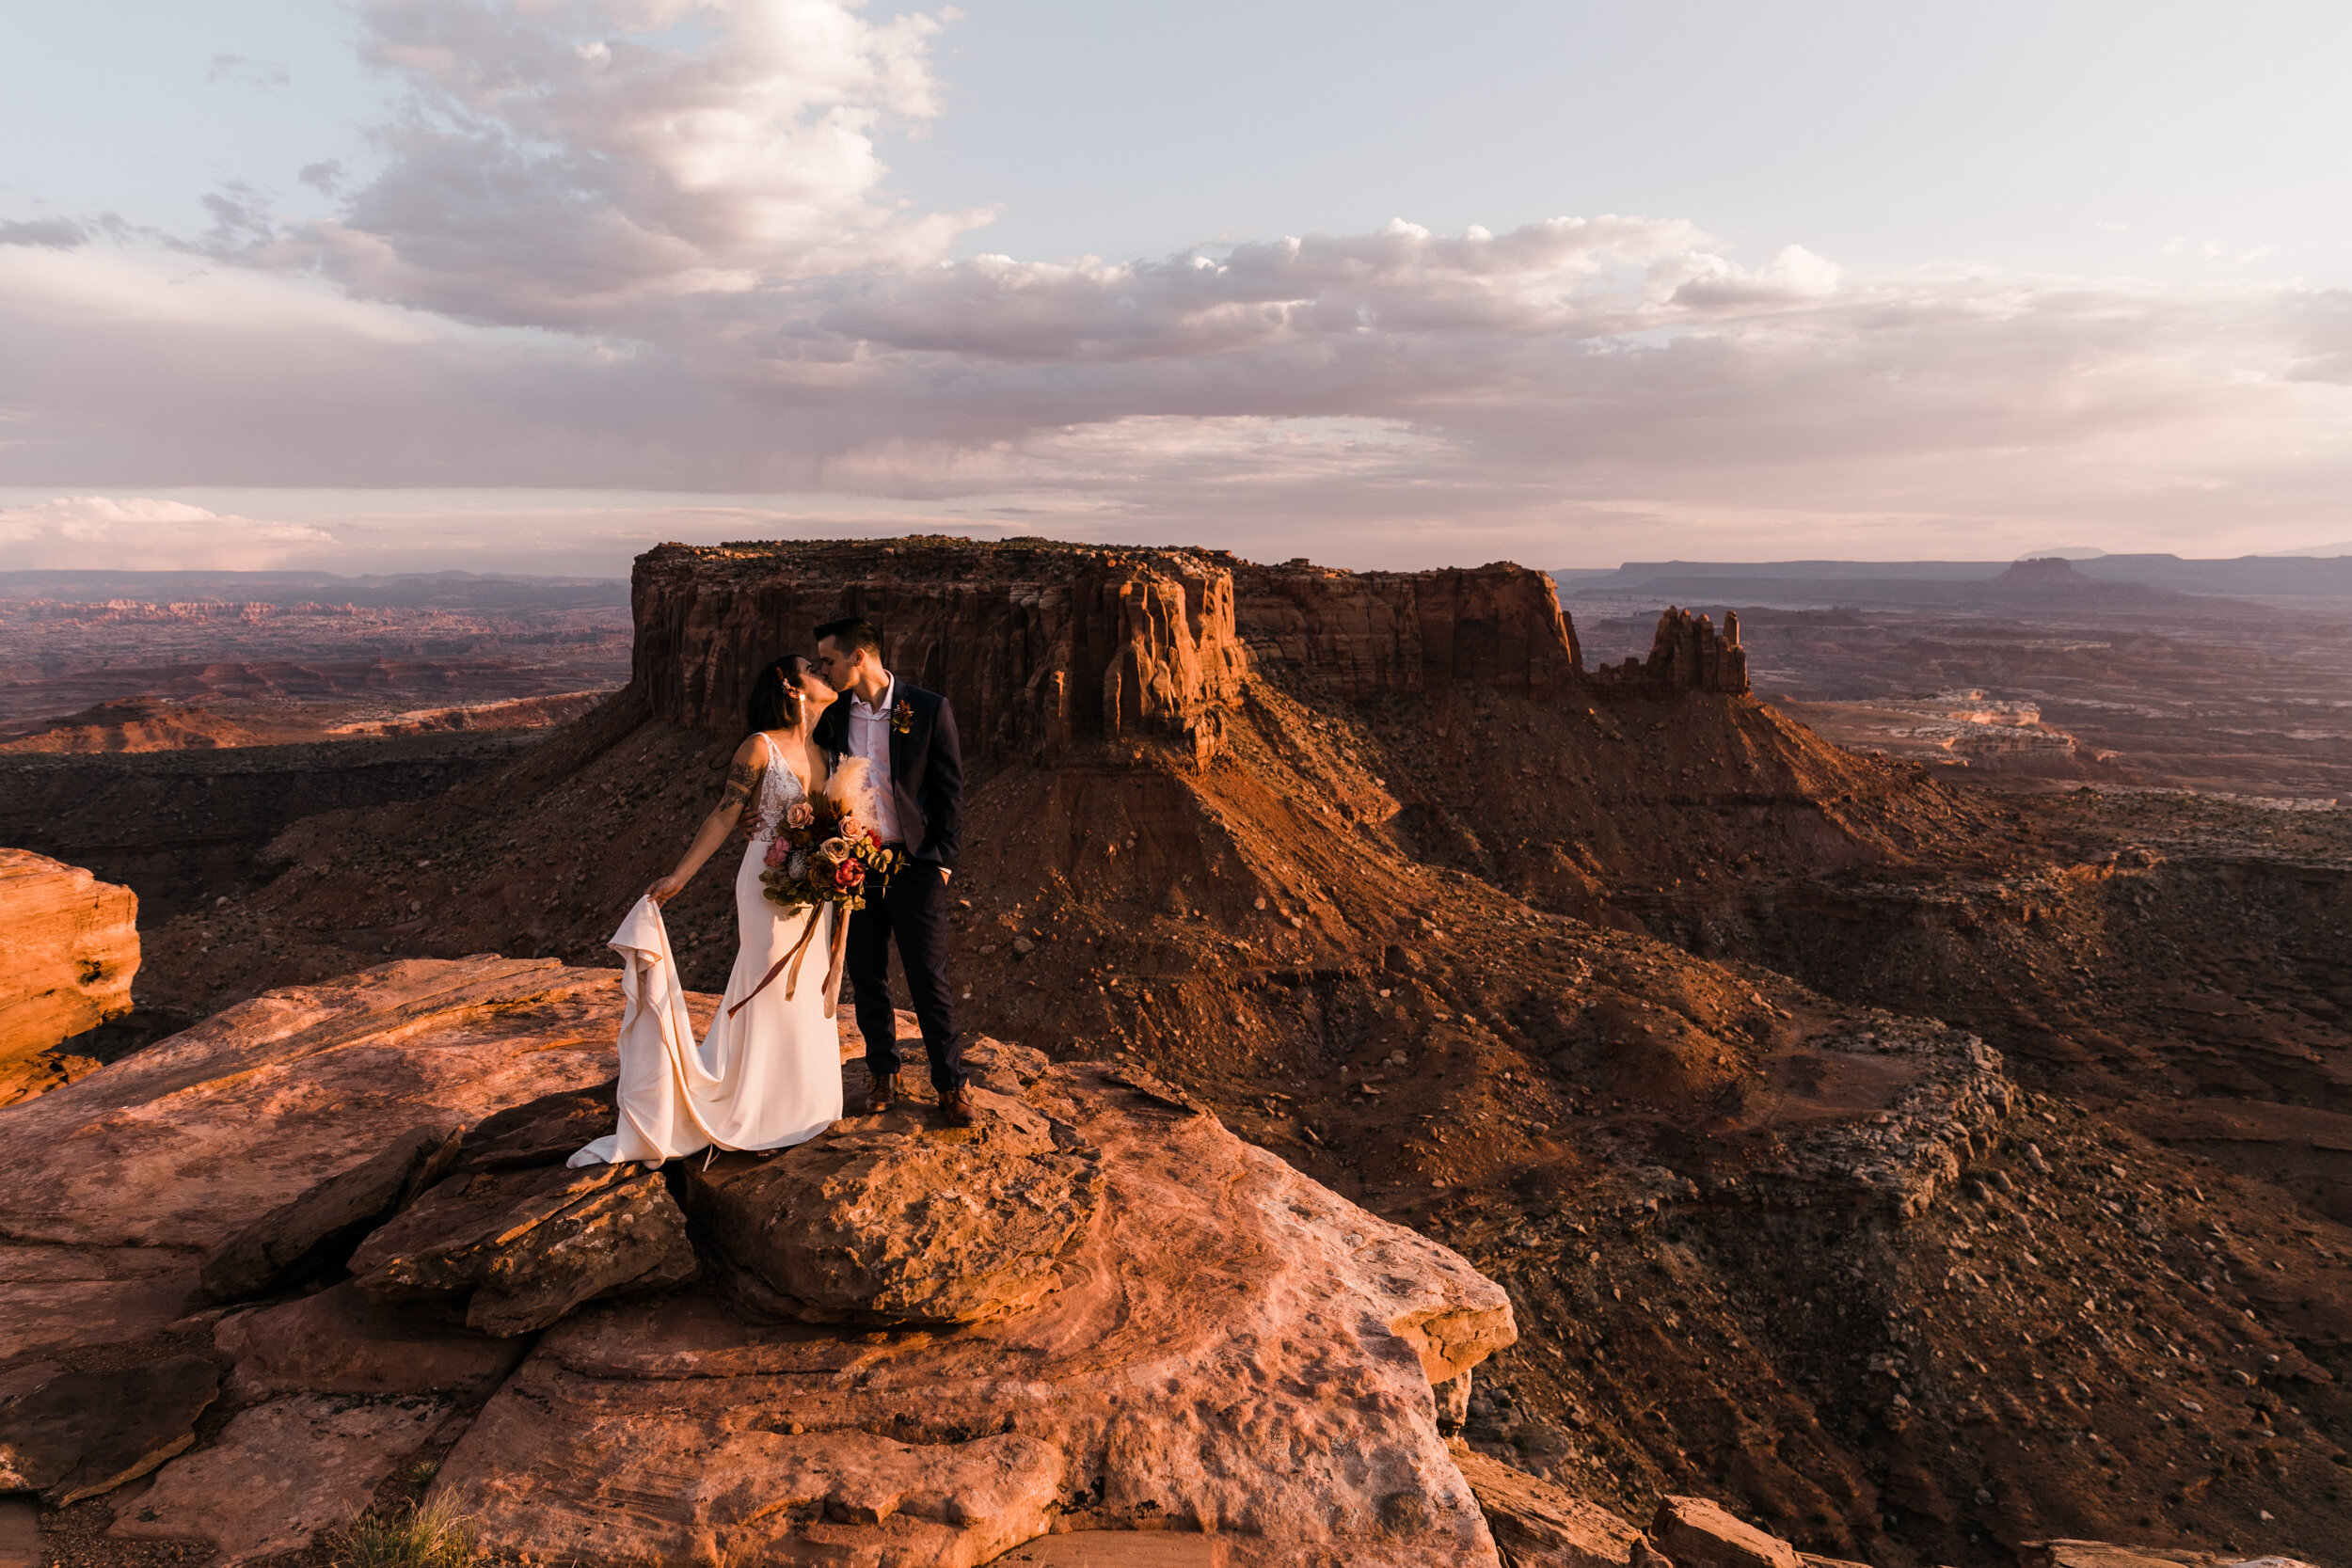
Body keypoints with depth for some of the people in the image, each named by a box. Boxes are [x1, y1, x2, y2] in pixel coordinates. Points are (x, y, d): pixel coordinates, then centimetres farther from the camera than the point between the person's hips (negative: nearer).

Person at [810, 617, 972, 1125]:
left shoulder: (929, 710, -7)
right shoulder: (832, 713, 4)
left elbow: (951, 790, -4)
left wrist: (943, 860, -8)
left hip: (914, 865, -4)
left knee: (930, 978, 1)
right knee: (866, 975, 12)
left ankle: (951, 1083, 14)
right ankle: (882, 1072, 29)